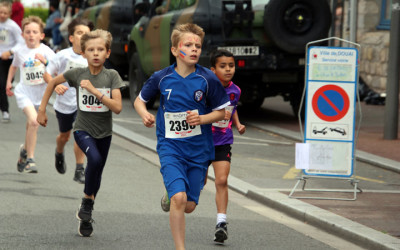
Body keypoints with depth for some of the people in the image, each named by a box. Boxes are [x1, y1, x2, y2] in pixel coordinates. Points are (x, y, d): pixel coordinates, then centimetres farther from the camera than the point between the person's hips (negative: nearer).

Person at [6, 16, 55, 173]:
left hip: (40, 92, 1)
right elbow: (14, 66, 22)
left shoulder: (46, 51, -7)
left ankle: (25, 150, 44)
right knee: (34, 121, -23)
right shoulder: (20, 51, 0)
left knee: (31, 126, 15)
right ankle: (30, 159, -16)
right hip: (24, 91, -1)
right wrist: (9, 82, 18)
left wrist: (45, 62, -31)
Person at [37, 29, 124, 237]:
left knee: (96, 173, 12)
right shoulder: (77, 74, -9)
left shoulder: (112, 76, -10)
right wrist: (42, 109, 8)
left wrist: (94, 90, -27)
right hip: (83, 130, -2)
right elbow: (53, 82, 9)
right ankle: (87, 200, -8)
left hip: (104, 132, 2)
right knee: (95, 159, -30)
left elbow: (117, 107, -19)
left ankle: (85, 217, 32)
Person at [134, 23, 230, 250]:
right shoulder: (161, 78, -5)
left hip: (199, 149, 2)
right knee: (178, 199, -20)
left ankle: (170, 195, 44)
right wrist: (145, 114, -10)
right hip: (170, 147, -1)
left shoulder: (208, 79, -7)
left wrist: (202, 118, -16)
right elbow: (140, 100, 11)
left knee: (189, 205, 8)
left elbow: (222, 112, 3)